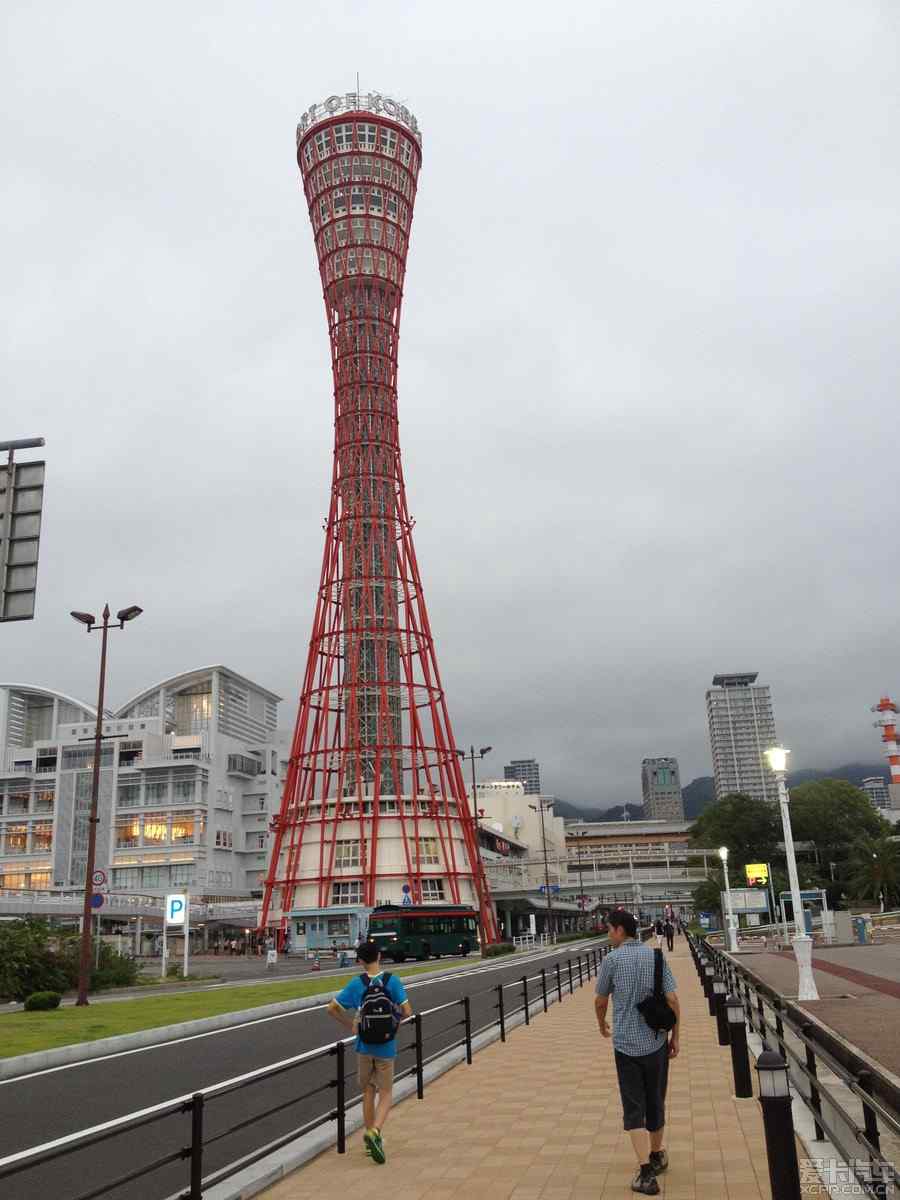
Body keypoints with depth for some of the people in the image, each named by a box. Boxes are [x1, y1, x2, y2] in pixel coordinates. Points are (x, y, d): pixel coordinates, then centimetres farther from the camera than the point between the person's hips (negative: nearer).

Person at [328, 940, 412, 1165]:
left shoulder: (356, 983, -6)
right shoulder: (392, 981, -10)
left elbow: (332, 1008, -4)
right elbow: (407, 1012, -12)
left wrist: (350, 1025, 7)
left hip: (364, 1047, 2)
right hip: (386, 1047, -1)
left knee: (368, 1092, 20)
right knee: (385, 1094, 8)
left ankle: (371, 1133, 25)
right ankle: (375, 1132, -14)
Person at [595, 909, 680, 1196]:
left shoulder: (612, 959, -8)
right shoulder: (656, 956, -2)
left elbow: (600, 1001, 4)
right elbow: (672, 999, -5)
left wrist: (602, 1024, 24)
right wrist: (675, 1036, 6)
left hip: (626, 1043, -3)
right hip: (656, 1041, 3)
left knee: (634, 1109, 1)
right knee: (656, 1102, 19)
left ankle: (646, 1172, -9)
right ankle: (656, 1157, 34)